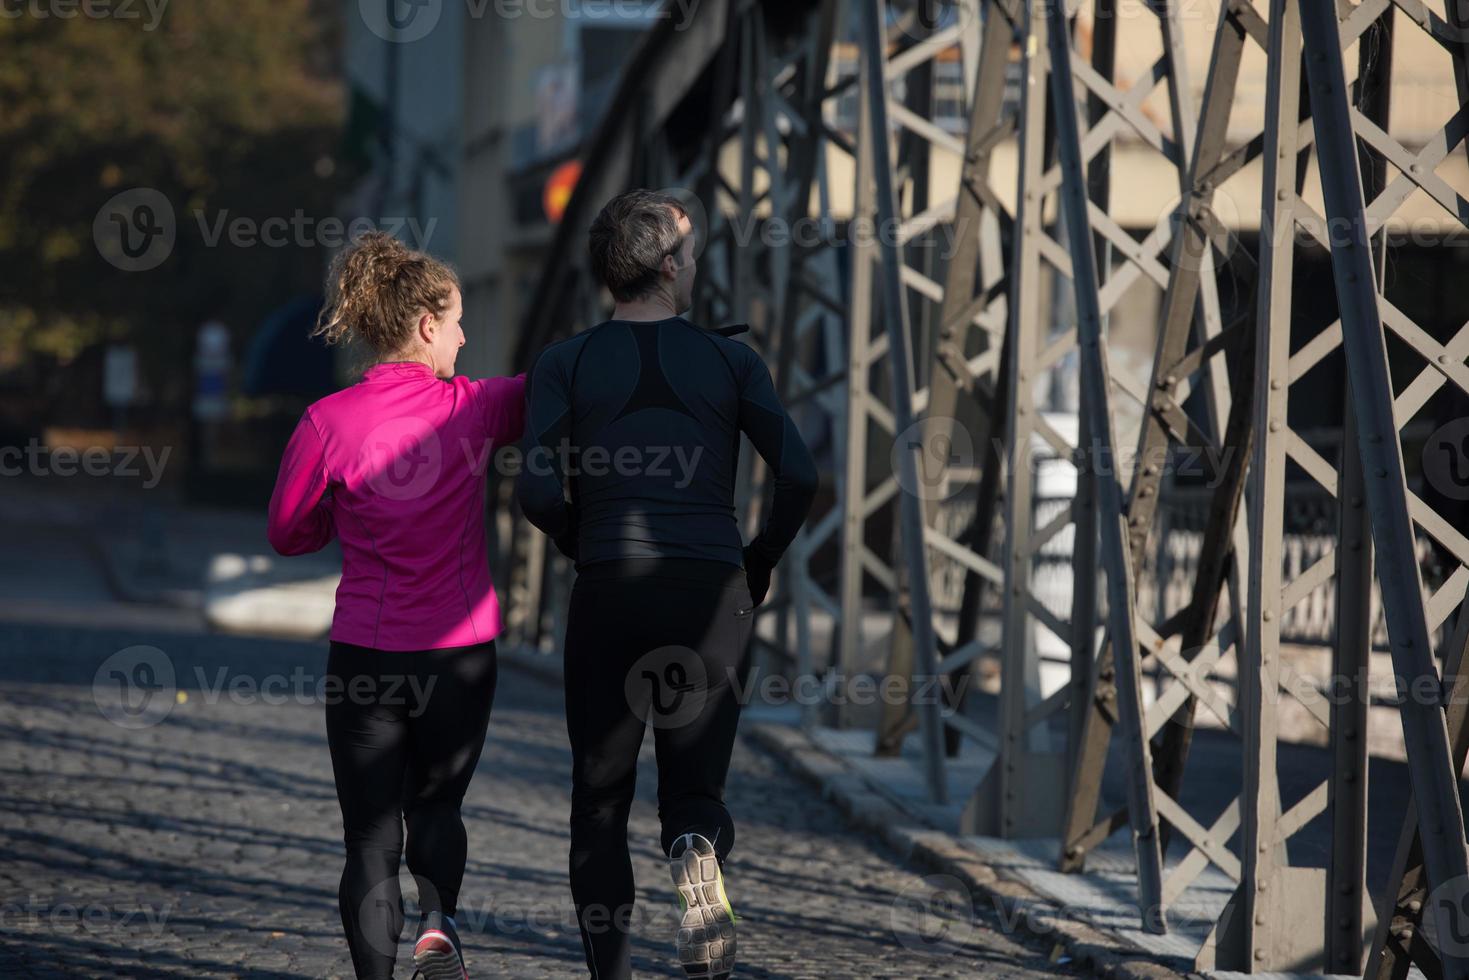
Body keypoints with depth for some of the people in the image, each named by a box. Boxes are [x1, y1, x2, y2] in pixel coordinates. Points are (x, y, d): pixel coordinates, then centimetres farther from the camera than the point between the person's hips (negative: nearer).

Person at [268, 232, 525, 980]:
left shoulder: (328, 423, -9)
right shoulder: (472, 409, -6)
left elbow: (289, 534, 3)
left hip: (365, 657, -1)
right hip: (462, 654, 1)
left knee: (371, 840, 7)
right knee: (435, 806, 23)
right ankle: (438, 918, -1)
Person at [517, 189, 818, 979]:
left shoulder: (563, 364, 5)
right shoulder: (732, 361, 8)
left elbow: (539, 492, -7)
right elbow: (799, 476, -3)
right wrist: (761, 562, 14)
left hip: (609, 596, 0)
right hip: (712, 596, 0)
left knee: (599, 802, 13)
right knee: (694, 793, 10)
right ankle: (697, 856, -27)